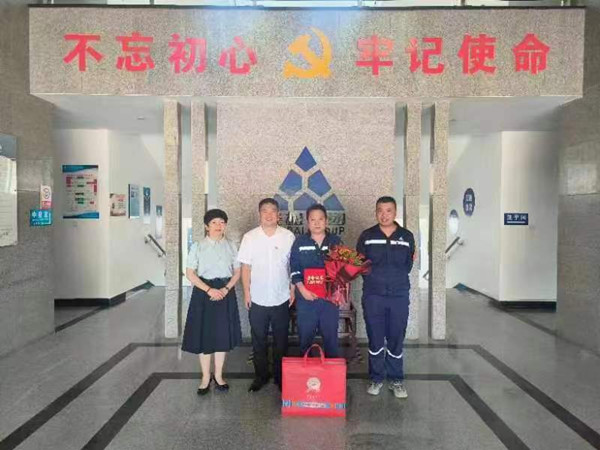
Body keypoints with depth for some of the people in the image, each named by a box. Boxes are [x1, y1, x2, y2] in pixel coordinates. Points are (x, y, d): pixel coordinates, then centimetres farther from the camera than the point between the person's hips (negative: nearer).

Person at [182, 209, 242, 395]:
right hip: (204, 293, -2)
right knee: (204, 335, 4)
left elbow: (237, 272, 4)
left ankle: (218, 376, 25)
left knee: (223, 335, 9)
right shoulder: (197, 246, -3)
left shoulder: (231, 246, 3)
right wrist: (209, 290, -16)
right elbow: (190, 273, -6)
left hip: (225, 293, 2)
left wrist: (226, 289, -12)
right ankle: (206, 377, 21)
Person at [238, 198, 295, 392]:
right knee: (258, 340, 12)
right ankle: (260, 376, 28)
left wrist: (293, 290, 0)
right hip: (257, 299, 0)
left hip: (281, 299, 0)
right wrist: (246, 292, -2)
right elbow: (246, 267, 1)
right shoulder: (250, 237, -2)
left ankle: (280, 376, 28)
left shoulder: (288, 236, -3)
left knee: (281, 340, 12)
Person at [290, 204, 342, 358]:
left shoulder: (336, 241, 5)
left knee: (331, 337, 8)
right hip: (306, 298, 0)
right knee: (305, 338, 8)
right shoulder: (299, 242, 3)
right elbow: (294, 268, -1)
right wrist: (302, 289, -13)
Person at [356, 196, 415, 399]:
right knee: (375, 339, 7)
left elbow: (407, 266, 8)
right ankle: (377, 378, 23)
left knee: (396, 339, 7)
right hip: (373, 295, 0)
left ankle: (396, 379, 23)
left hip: (399, 295, 1)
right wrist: (374, 279, -5)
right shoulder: (367, 236, 2)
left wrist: (395, 281, -1)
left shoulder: (407, 236, 4)